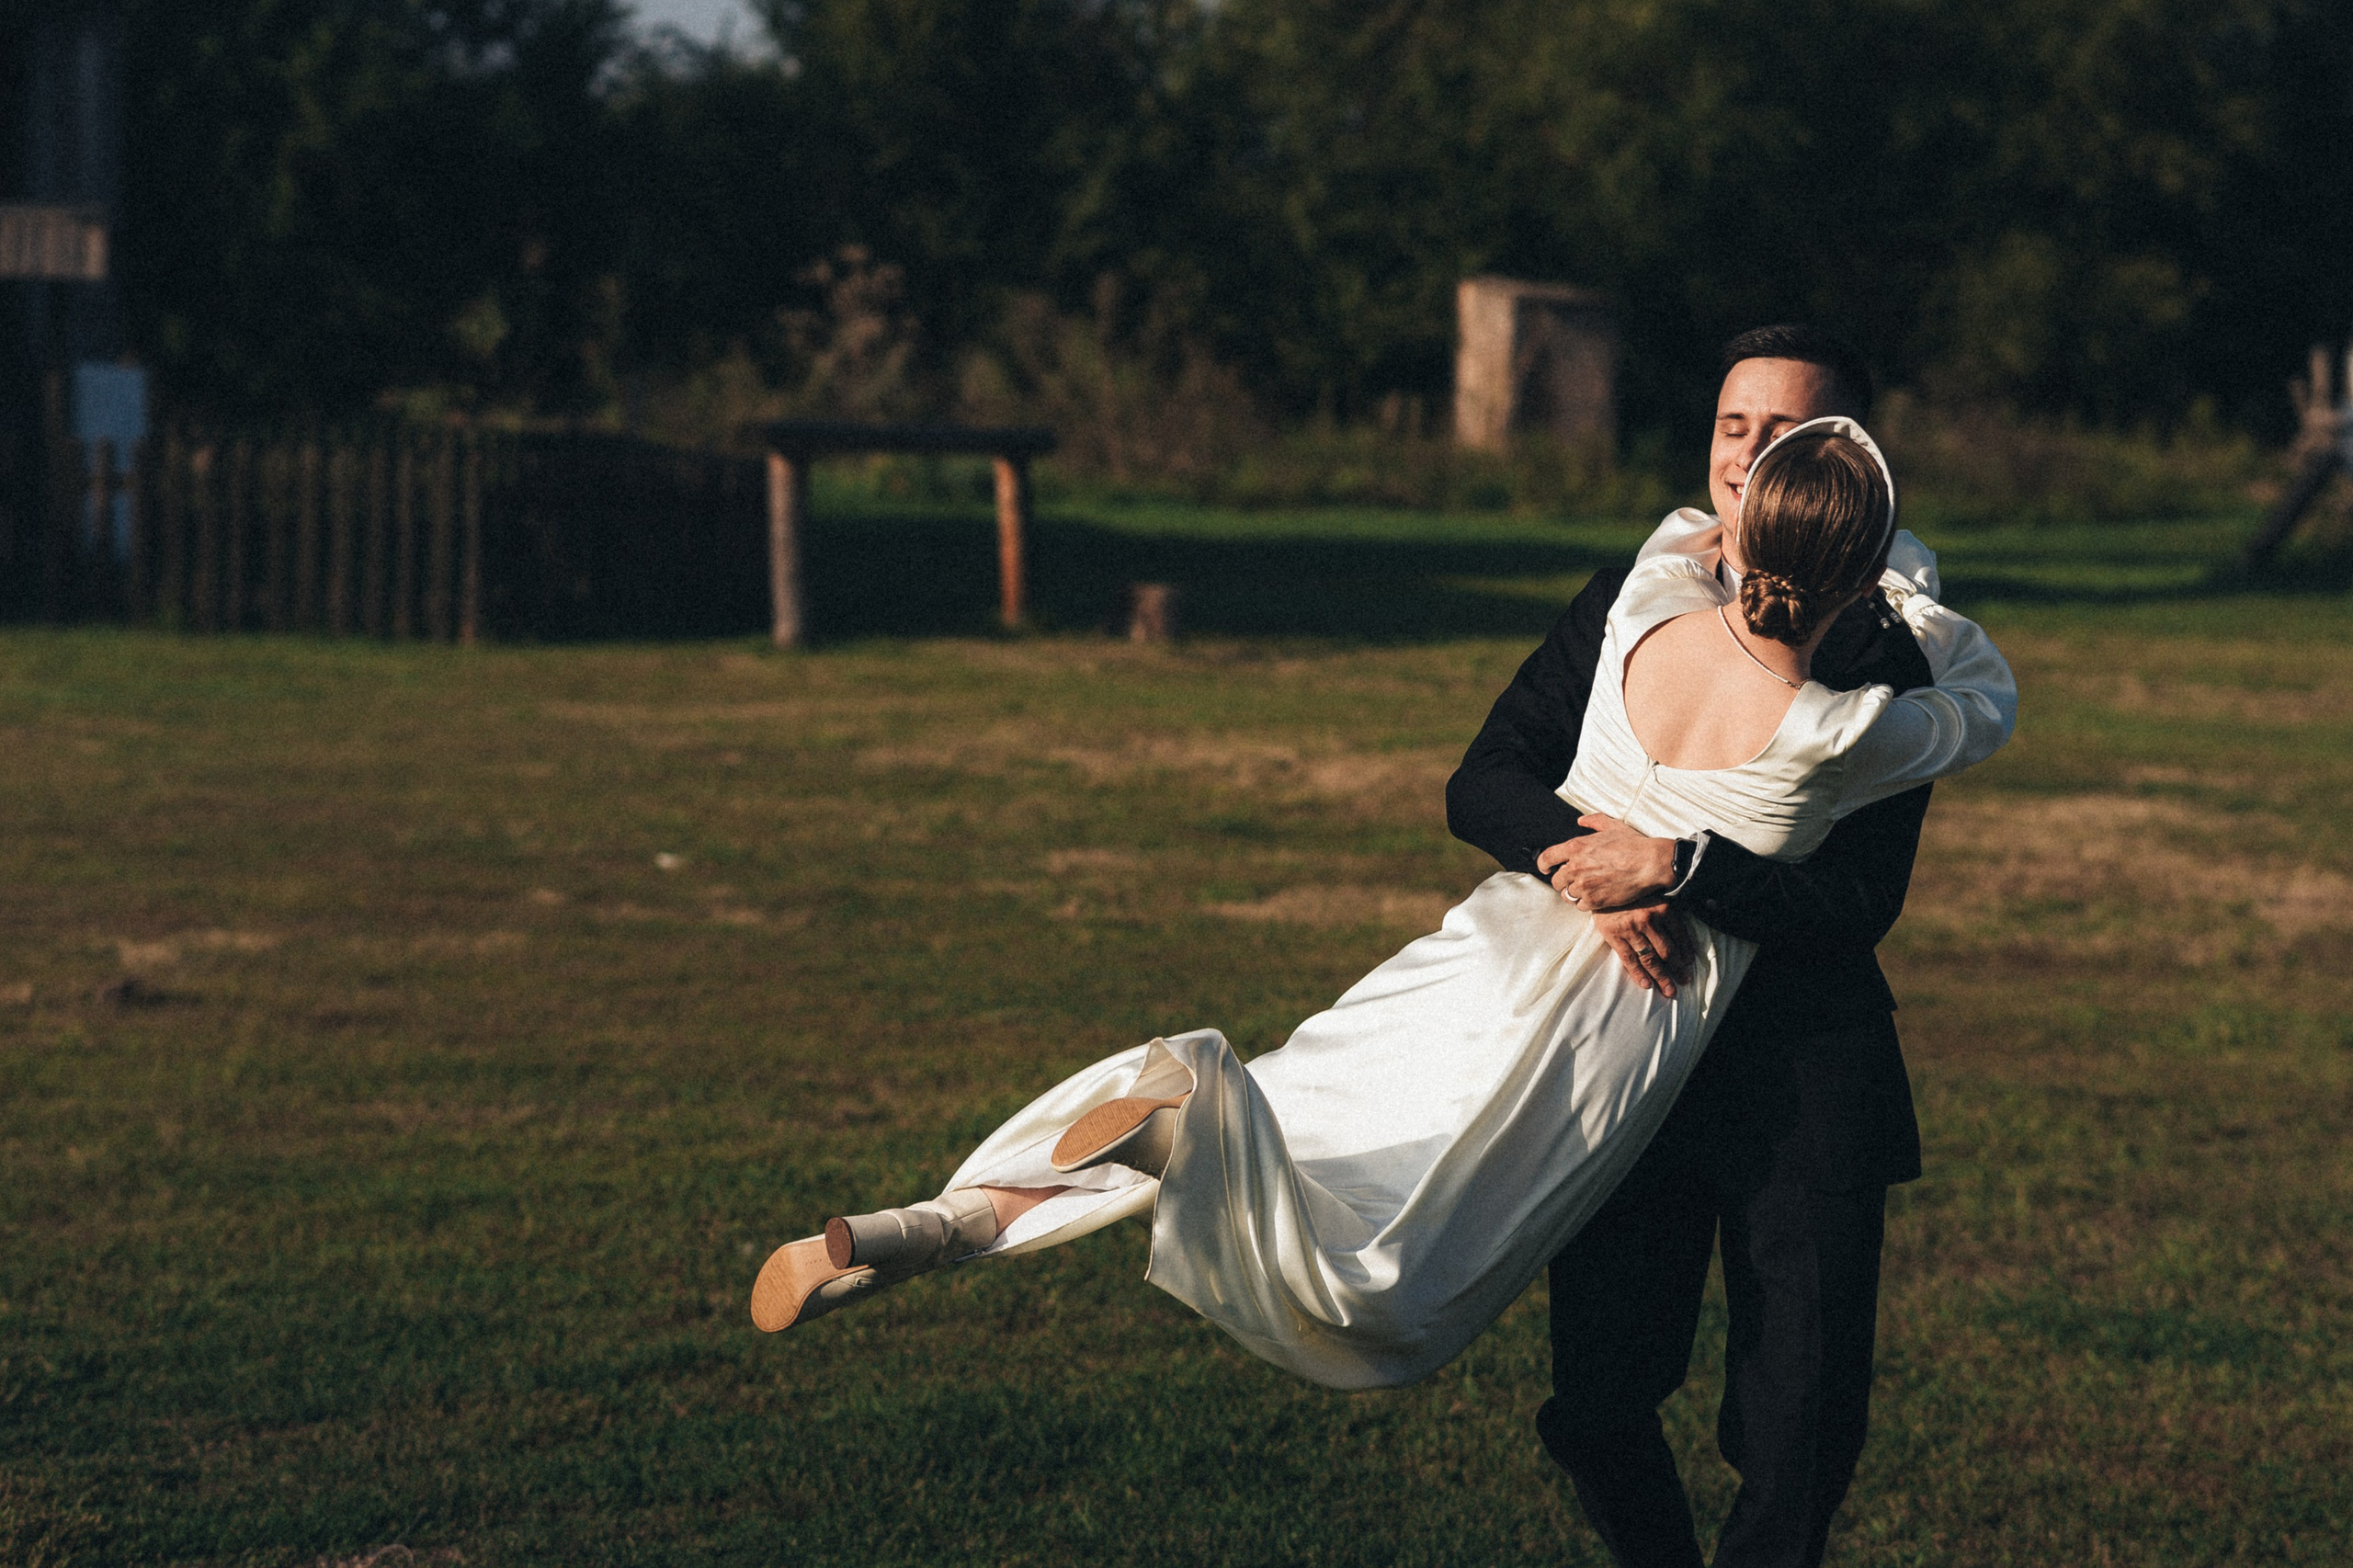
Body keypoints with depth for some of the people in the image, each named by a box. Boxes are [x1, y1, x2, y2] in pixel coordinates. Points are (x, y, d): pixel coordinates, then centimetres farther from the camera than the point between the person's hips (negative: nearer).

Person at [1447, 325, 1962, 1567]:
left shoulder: (1876, 657, -5)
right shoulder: (1625, 607, 7)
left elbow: (1860, 903, -13)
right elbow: (1483, 786, 0)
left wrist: (1675, 865, -24)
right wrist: (1593, 869, -19)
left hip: (1804, 1074, -3)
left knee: (1797, 1437, 1)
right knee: (1597, 1404, 3)